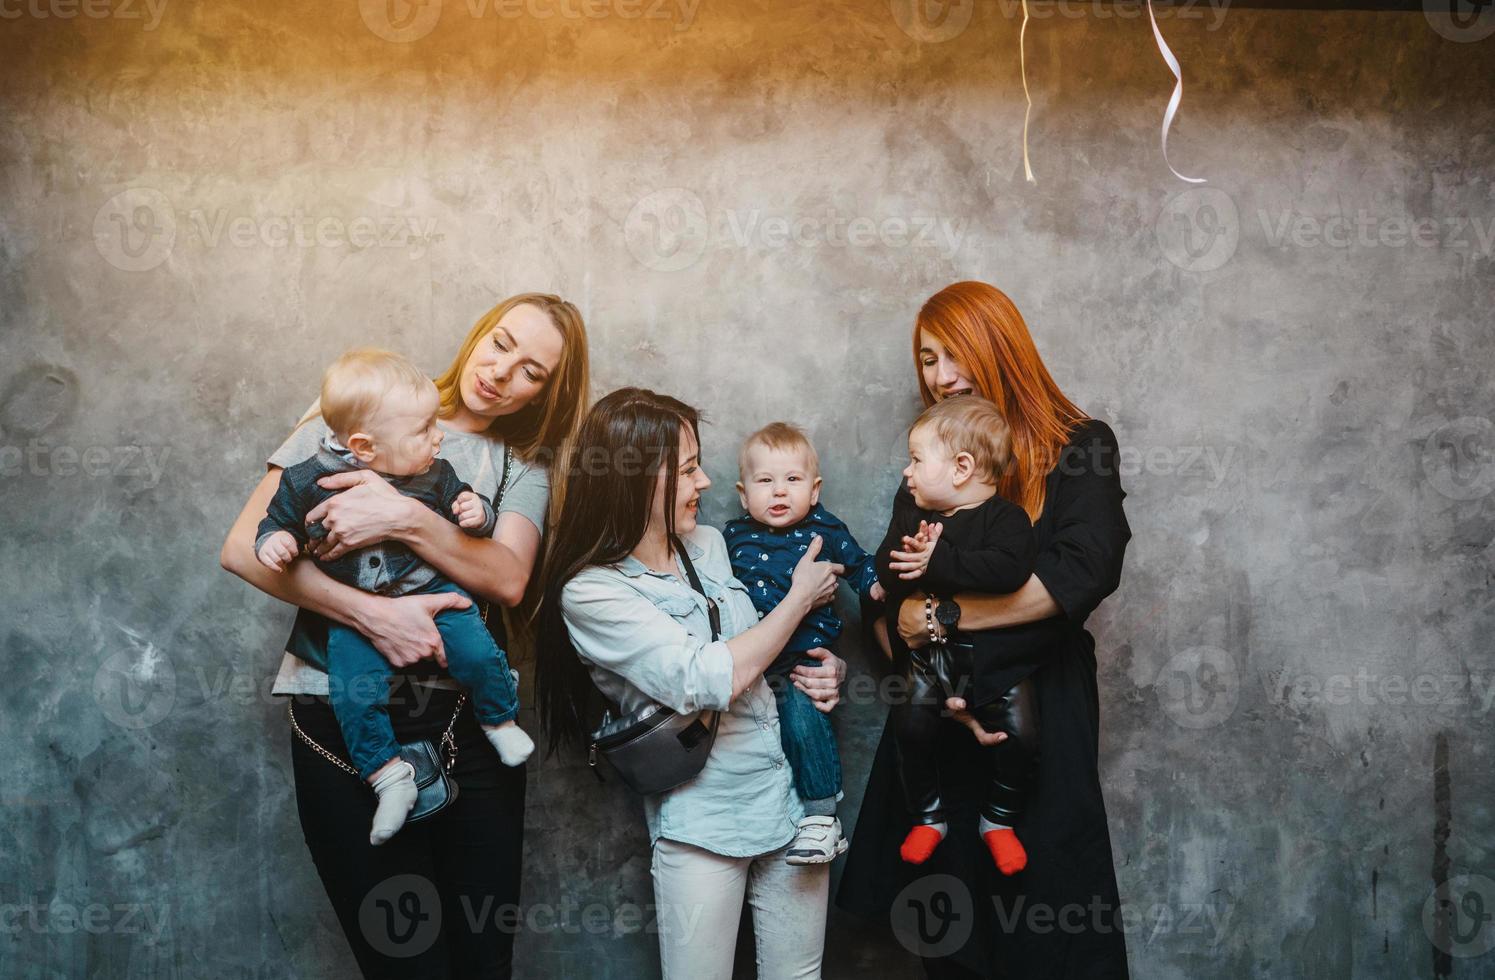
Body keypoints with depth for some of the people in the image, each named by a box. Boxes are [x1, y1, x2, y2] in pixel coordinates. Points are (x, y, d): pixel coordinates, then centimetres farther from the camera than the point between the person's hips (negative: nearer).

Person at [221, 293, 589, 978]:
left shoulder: (524, 464, 12)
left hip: (468, 716, 3)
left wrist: (407, 520, -22)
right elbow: (245, 548, -6)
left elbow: (507, 577, -8)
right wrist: (373, 613, -17)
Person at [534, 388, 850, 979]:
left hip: (793, 793, 6)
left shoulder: (710, 544, 6)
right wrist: (802, 596, -11)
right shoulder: (589, 592, -13)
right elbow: (708, 681, -21)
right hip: (702, 824, -5)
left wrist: (821, 665, -3)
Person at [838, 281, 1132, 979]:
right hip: (939, 715, 4)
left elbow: (1083, 571, -19)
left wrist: (941, 613, -18)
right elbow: (891, 604, 0)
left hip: (1041, 711, -4)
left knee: (1049, 921, 5)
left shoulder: (1080, 448, -2)